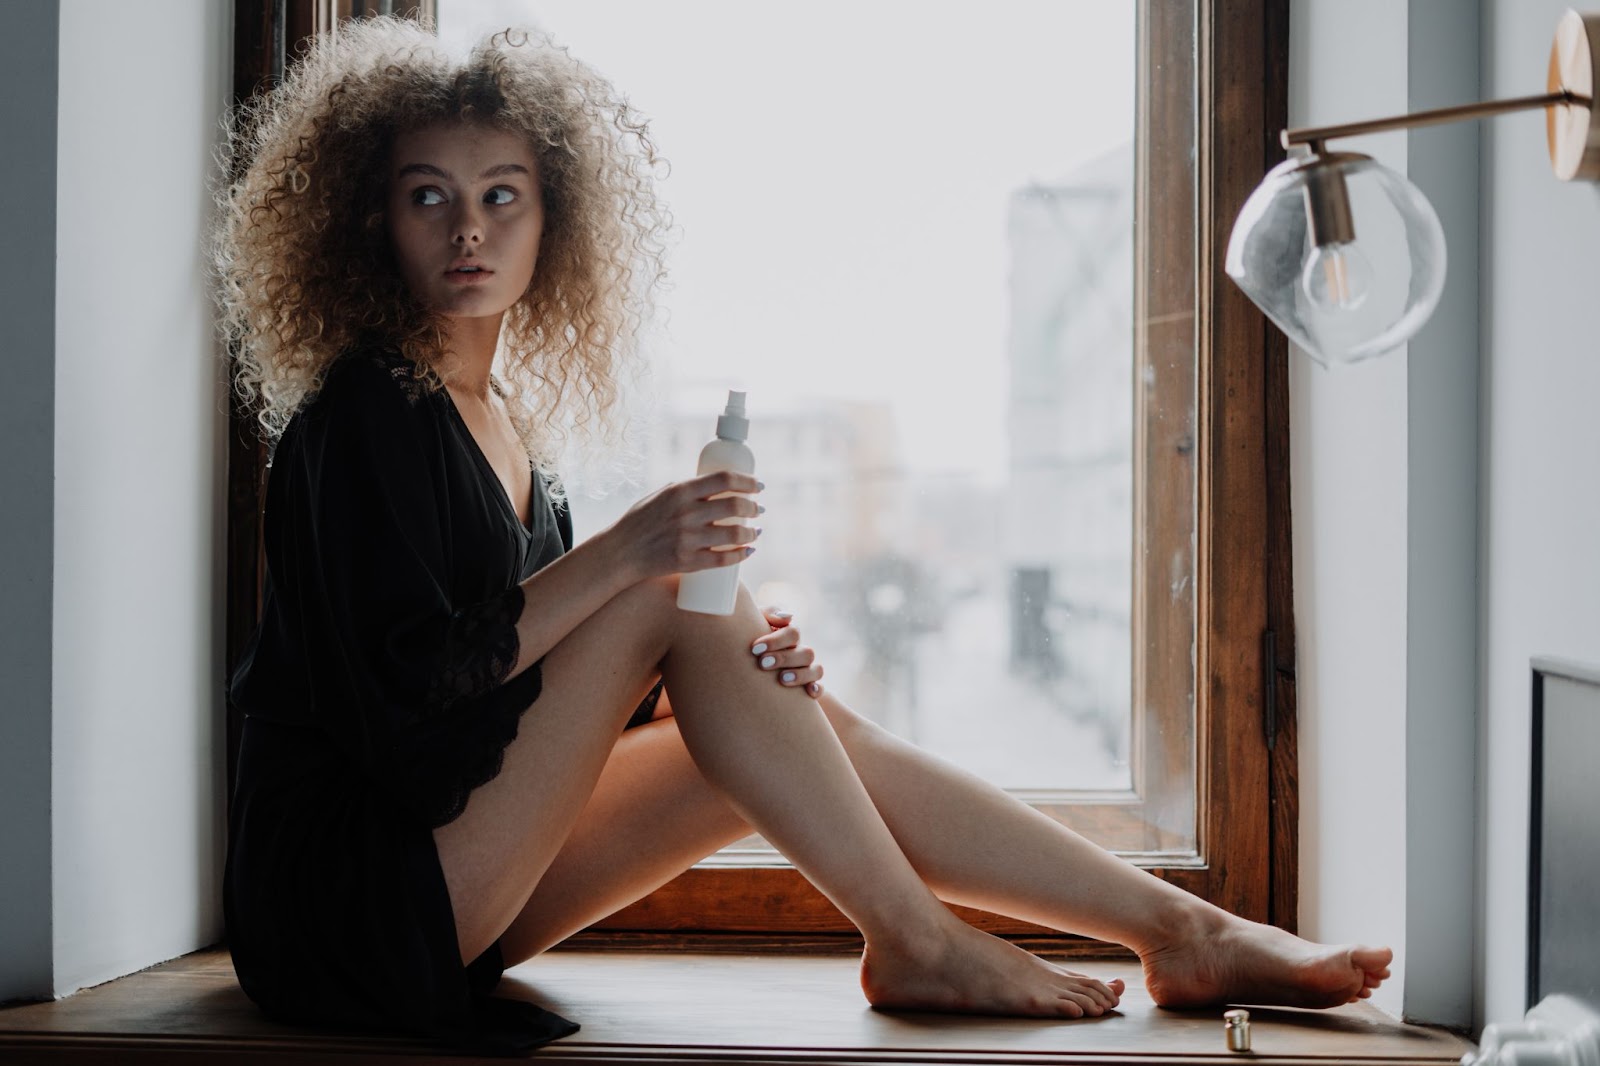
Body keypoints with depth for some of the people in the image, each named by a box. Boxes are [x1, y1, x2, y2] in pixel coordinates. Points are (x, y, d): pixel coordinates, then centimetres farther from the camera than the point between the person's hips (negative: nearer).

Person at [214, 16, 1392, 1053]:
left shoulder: (506, 428, 13)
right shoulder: (370, 412, -12)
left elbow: (576, 693, 12)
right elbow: (399, 689, -22)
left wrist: (730, 663, -7)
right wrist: (624, 553, -25)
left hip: (450, 889, 8)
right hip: (347, 900, -7)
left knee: (818, 723, -2)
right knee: (675, 592, -18)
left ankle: (1182, 932, 3)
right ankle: (916, 943, -11)